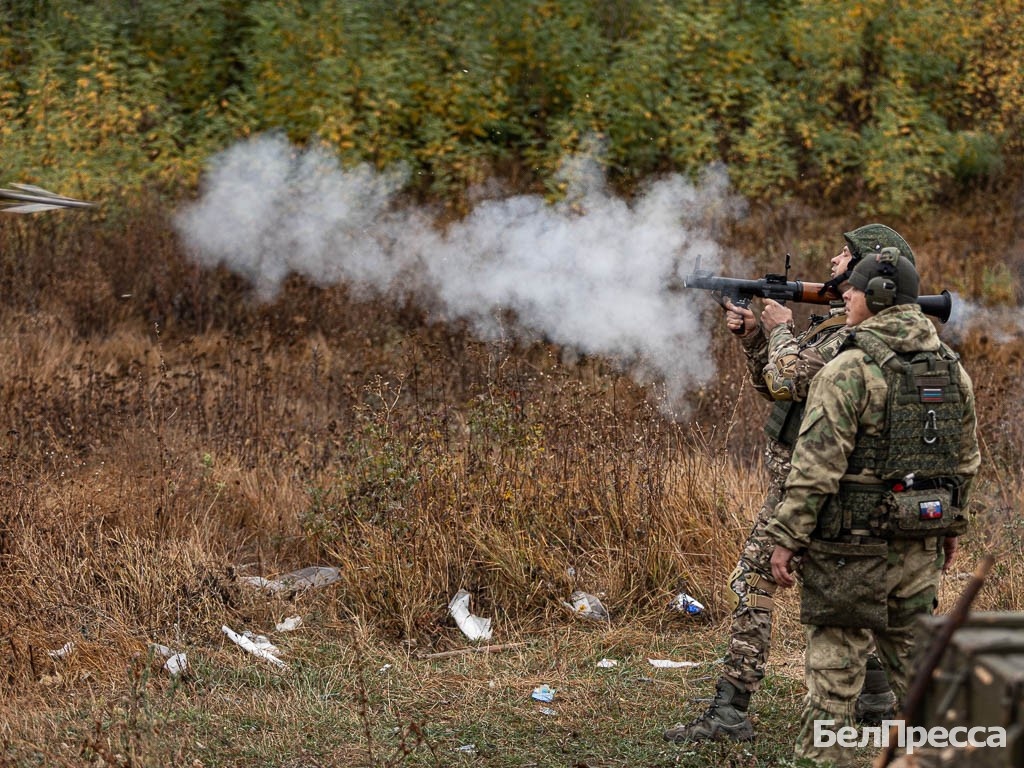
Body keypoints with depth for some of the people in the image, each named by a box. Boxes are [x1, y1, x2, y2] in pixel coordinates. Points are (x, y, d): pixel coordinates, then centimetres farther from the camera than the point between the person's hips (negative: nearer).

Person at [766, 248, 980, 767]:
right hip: (920, 549, 7)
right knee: (916, 660, 17)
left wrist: (787, 538, -12)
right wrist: (952, 527, 24)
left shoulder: (850, 369, -15)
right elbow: (966, 460, 15)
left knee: (833, 667, 0)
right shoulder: (951, 367, 7)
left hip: (852, 548, -7)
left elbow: (817, 465, -18)